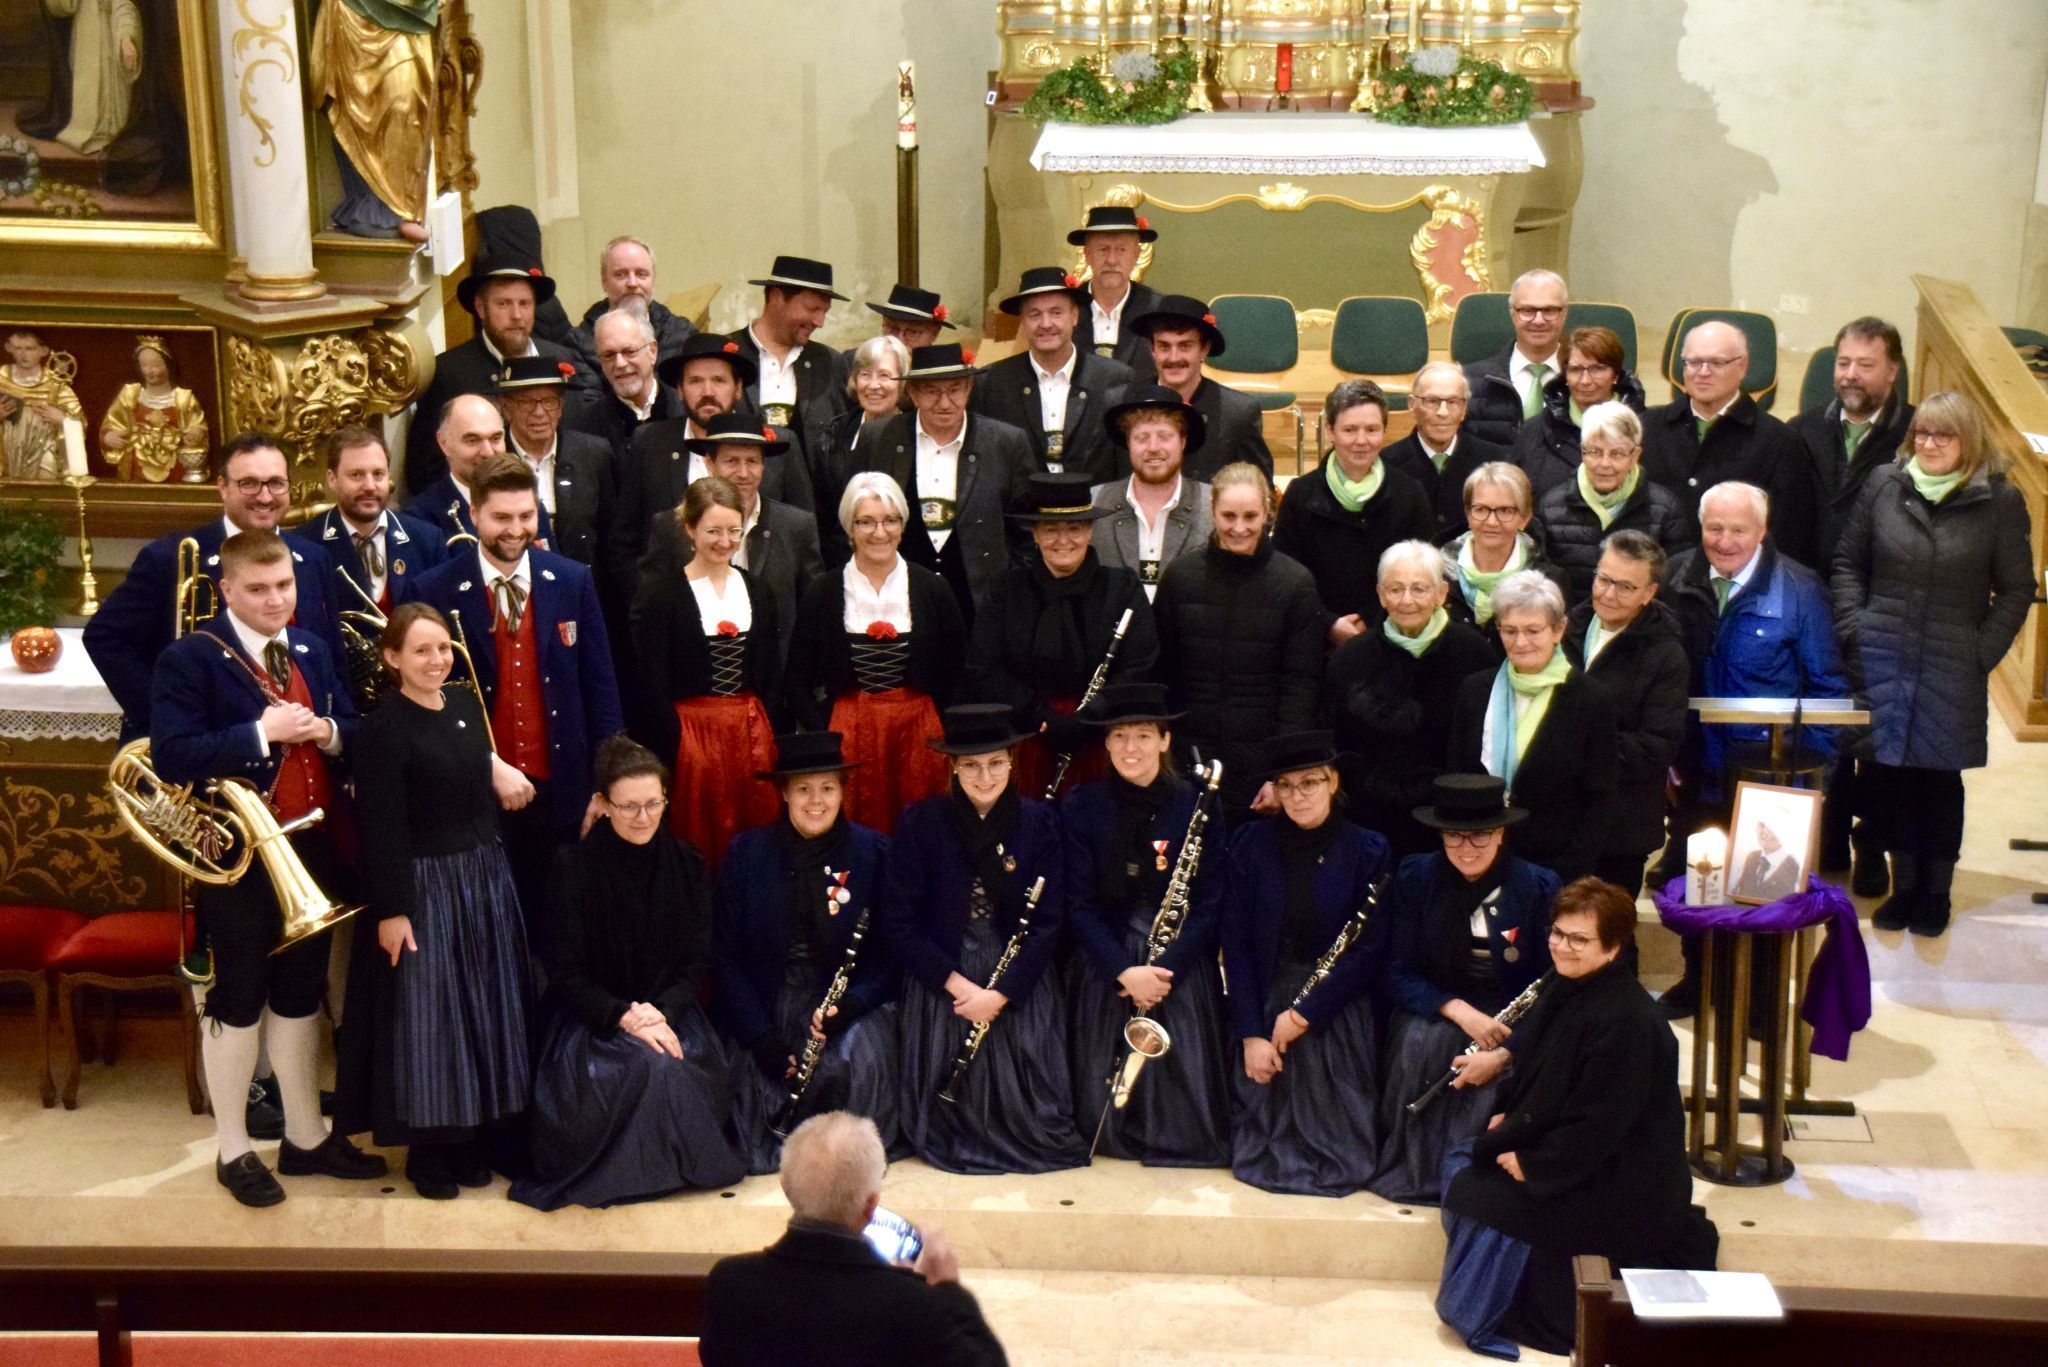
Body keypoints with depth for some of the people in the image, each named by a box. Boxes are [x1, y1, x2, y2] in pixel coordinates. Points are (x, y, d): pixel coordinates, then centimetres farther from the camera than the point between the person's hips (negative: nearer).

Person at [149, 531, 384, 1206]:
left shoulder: (312, 650, 8)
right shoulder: (188, 659, -12)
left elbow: (354, 733, 10)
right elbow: (171, 757, -21)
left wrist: (327, 732, -12)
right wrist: (261, 733, -24)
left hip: (313, 849, 6)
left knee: (300, 994, 16)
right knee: (236, 1000, 7)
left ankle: (307, 1137, 28)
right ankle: (233, 1150, 20)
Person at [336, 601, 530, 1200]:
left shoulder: (466, 704, 6)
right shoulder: (385, 728, -15)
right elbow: (382, 829, -16)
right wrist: (391, 910, -17)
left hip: (485, 876, 7)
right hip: (424, 884, -7)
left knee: (486, 1009, 13)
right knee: (426, 1014, 2)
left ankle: (478, 1136, 26)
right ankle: (428, 1149, 16)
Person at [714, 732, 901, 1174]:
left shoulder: (872, 851, -2)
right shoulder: (747, 853, -1)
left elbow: (891, 950, 0)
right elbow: (724, 952, -1)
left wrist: (847, 1005, -19)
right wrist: (760, 1035, -13)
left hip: (850, 999, 0)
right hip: (766, 999, 1)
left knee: (862, 1063, -28)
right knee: (754, 1069, -25)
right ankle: (771, 1150, 8)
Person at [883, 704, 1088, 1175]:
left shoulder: (1038, 822, -1)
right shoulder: (921, 823, -4)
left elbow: (1048, 921, -2)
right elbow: (899, 922, -4)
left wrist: (1000, 993, -13)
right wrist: (956, 983, -14)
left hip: (1019, 977, 1)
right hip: (941, 976, 0)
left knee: (1032, 1098, -13)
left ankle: (1036, 1143, 19)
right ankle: (956, 1145, 18)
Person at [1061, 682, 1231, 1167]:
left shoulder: (1197, 804, -3)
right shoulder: (1081, 807, -1)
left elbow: (1208, 904, -2)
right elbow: (1080, 904, -3)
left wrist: (1163, 968, -15)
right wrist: (1125, 971, -16)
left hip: (1181, 962, 0)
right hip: (1105, 960, 1)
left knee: (1184, 1084, -8)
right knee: (1104, 1083, -3)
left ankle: (1182, 1139, 18)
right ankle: (1115, 1137, 23)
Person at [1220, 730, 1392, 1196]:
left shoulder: (1367, 851, -6)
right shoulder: (1251, 845, -3)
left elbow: (1368, 951, -8)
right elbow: (1236, 943, -2)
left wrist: (1304, 1013, -14)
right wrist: (1250, 1034, -11)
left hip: (1337, 1007, -1)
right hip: (1266, 999, 1)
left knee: (1336, 1116, -6)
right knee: (1266, 1097, -4)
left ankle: (1335, 1168, 22)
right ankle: (1266, 1160, 24)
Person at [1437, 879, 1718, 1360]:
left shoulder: (1622, 1019, -27)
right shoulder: (1567, 989, 2)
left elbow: (1597, 1125, -25)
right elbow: (1540, 1071, 16)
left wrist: (1531, 1165, -19)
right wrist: (1511, 1116, 1)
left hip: (1621, 1176, -10)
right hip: (1578, 1150, 10)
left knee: (1477, 1194, -17)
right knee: (1462, 1162, 15)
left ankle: (1545, 1327, 1)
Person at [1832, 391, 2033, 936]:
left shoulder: (2000, 501, -3)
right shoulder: (1884, 484, 2)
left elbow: (2015, 589, 2)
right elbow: (1848, 561, 10)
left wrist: (1982, 653, -6)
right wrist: (1853, 627, 1)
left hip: (1951, 668, -2)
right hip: (1881, 660, 2)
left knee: (1940, 777, 6)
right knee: (1890, 773, 5)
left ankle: (1936, 891, 21)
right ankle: (1904, 885, 21)